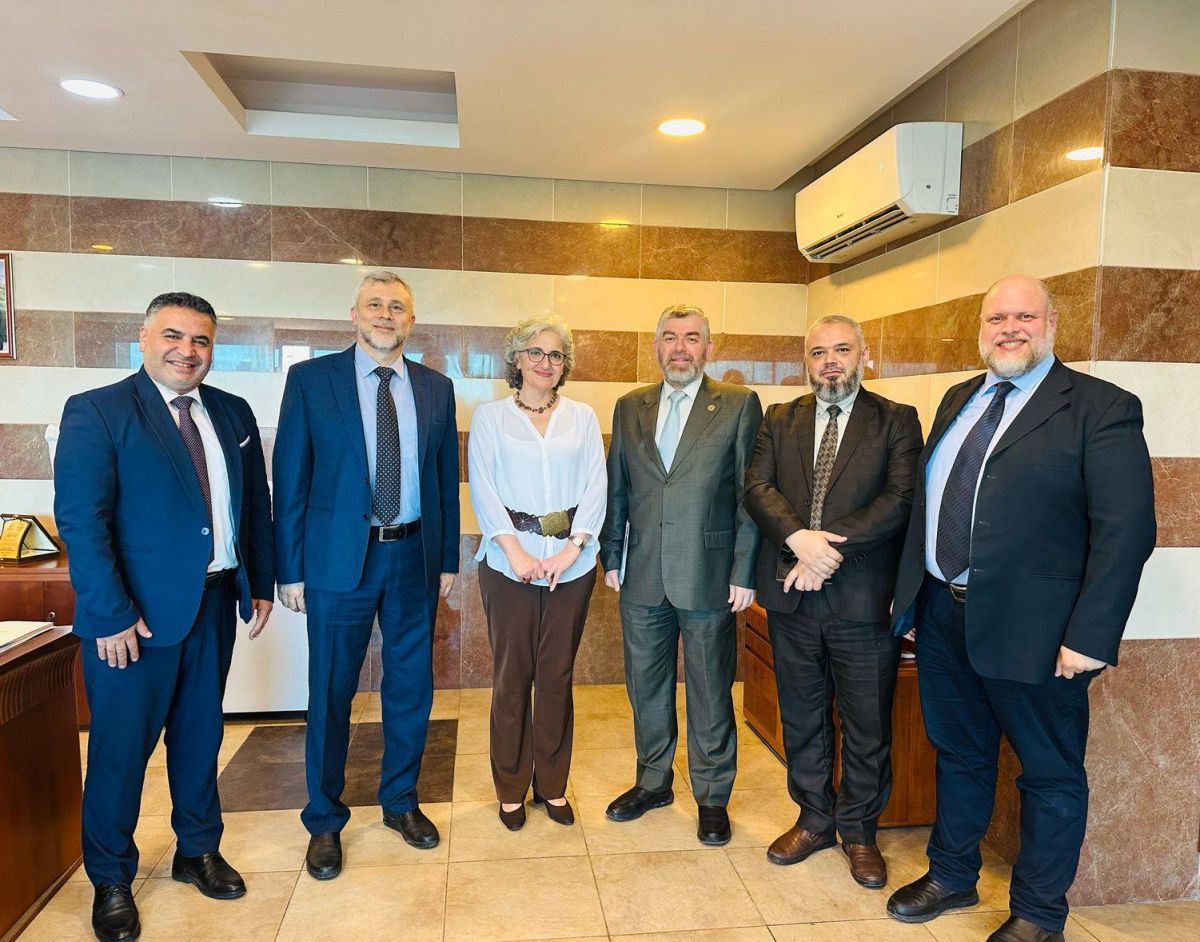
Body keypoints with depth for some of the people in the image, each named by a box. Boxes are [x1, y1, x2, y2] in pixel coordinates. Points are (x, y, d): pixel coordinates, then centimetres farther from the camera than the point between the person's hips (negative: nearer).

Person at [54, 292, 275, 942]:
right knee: (121, 747, 9)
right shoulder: (96, 412, -8)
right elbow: (80, 519, -14)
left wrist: (261, 583, 8)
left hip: (216, 605, 5)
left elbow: (255, 505, 11)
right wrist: (111, 615, -17)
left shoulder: (233, 413, 8)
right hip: (134, 614, -5)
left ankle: (197, 852, 38)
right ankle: (111, 881, 31)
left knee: (200, 734, 18)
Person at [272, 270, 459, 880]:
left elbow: (446, 479, 9)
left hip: (414, 556, 3)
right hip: (340, 557, -2)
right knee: (331, 696, 8)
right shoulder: (311, 379, -2)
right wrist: (290, 569, -5)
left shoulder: (436, 389, 6)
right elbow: (290, 479, -3)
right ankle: (325, 820, 29)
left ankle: (401, 801, 35)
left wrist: (447, 558, 8)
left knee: (411, 688, 13)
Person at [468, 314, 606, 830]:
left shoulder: (582, 417, 10)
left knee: (557, 674, 9)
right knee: (512, 676, 6)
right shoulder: (490, 416, 6)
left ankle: (552, 784, 25)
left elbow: (596, 486, 2)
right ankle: (511, 788, 22)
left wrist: (572, 548, -10)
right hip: (509, 563, -1)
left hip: (571, 564, 2)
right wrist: (516, 550, -13)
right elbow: (482, 487, -3)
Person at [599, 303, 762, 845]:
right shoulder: (629, 407, 8)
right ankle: (653, 782, 36)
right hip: (642, 577, 4)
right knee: (646, 688, 16)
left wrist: (744, 573, -8)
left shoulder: (739, 405, -2)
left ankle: (712, 797, 29)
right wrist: (611, 558, 7)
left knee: (710, 694, 10)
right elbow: (616, 490, 11)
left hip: (708, 577, -3)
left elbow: (750, 493, -5)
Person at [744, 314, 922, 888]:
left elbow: (901, 499, -12)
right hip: (791, 593, 3)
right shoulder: (779, 420, 9)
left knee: (867, 725, 10)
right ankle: (814, 819, 35)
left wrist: (830, 546, -20)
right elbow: (757, 486, -3)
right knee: (802, 717, 16)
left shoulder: (897, 421, 1)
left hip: (863, 597, -2)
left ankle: (858, 830, 31)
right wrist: (799, 538, -20)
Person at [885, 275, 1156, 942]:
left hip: (1033, 629, -6)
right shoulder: (958, 400, 11)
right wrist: (914, 596, 12)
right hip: (944, 613, 6)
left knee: (1052, 774, 13)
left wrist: (1091, 636, -19)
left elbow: (1126, 530, -15)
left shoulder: (1101, 408, -9)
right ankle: (952, 876, 42)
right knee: (959, 754, 21)